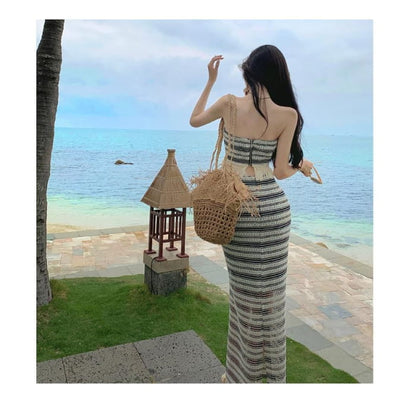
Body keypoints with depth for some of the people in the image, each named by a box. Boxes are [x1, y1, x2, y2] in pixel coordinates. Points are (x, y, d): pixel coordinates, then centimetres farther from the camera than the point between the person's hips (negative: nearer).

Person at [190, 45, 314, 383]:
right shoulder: (287, 114, -7)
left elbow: (194, 120, 14)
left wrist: (210, 81, 20)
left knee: (243, 288, 15)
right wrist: (302, 165, 17)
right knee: (268, 290, 11)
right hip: (271, 206, -2)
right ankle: (269, 373, 29)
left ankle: (242, 370, 31)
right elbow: (281, 171, -4)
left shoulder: (229, 103, -3)